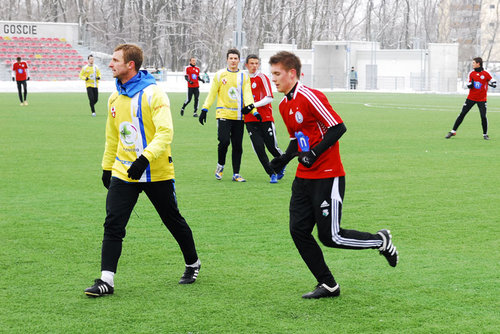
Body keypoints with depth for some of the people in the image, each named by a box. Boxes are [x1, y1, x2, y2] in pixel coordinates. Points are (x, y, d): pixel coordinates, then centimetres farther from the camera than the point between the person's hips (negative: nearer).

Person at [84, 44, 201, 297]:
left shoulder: (153, 94, -14)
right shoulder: (115, 98, 8)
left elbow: (165, 132, -22)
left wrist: (145, 158, -34)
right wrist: (107, 167, 23)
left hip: (157, 174, -5)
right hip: (123, 173, 5)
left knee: (173, 220, 12)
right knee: (113, 225, -8)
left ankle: (192, 265, 34)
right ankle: (106, 280, -8)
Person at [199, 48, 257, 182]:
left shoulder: (244, 76, 8)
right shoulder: (220, 75, 4)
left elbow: (247, 95, 2)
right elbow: (212, 94, 6)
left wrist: (254, 111, -11)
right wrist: (204, 110, 0)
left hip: (239, 116, 2)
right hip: (224, 114, -2)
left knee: (238, 146, 3)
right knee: (224, 141, -15)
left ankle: (236, 174, 12)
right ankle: (220, 165, 10)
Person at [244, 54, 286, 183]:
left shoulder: (262, 78, -5)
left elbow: (269, 98, -12)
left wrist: (253, 105, -20)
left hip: (265, 118, -4)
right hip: (250, 120, 4)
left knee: (272, 146, -1)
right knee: (259, 148, -6)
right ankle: (272, 174, 5)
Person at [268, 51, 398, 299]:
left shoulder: (310, 97, -16)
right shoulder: (284, 106, 12)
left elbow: (338, 128, -18)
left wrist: (314, 153, -24)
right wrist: (284, 158, 5)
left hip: (327, 177, -9)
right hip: (304, 177, 9)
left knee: (331, 237, -6)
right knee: (298, 230, 0)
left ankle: (381, 241, 17)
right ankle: (328, 285, 11)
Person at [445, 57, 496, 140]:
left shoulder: (486, 74, -5)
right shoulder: (471, 73, 4)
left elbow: (493, 82, 3)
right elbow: (469, 86, 8)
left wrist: (493, 84, -20)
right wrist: (470, 84, -15)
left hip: (482, 99, -2)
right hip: (471, 98, 2)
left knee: (483, 116, -10)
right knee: (462, 114, -1)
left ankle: (485, 134, 9)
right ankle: (453, 132, 5)